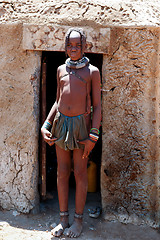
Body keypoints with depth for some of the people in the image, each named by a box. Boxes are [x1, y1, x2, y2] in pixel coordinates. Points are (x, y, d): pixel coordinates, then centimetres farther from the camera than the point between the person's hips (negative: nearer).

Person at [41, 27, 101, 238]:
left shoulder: (92, 71, 0)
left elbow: (97, 105, -2)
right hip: (61, 123, 4)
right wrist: (46, 124, 9)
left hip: (81, 124, -4)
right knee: (62, 173, 7)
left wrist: (93, 135, -10)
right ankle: (63, 219, 17)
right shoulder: (61, 70, 12)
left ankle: (78, 220, 16)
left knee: (80, 174, 4)